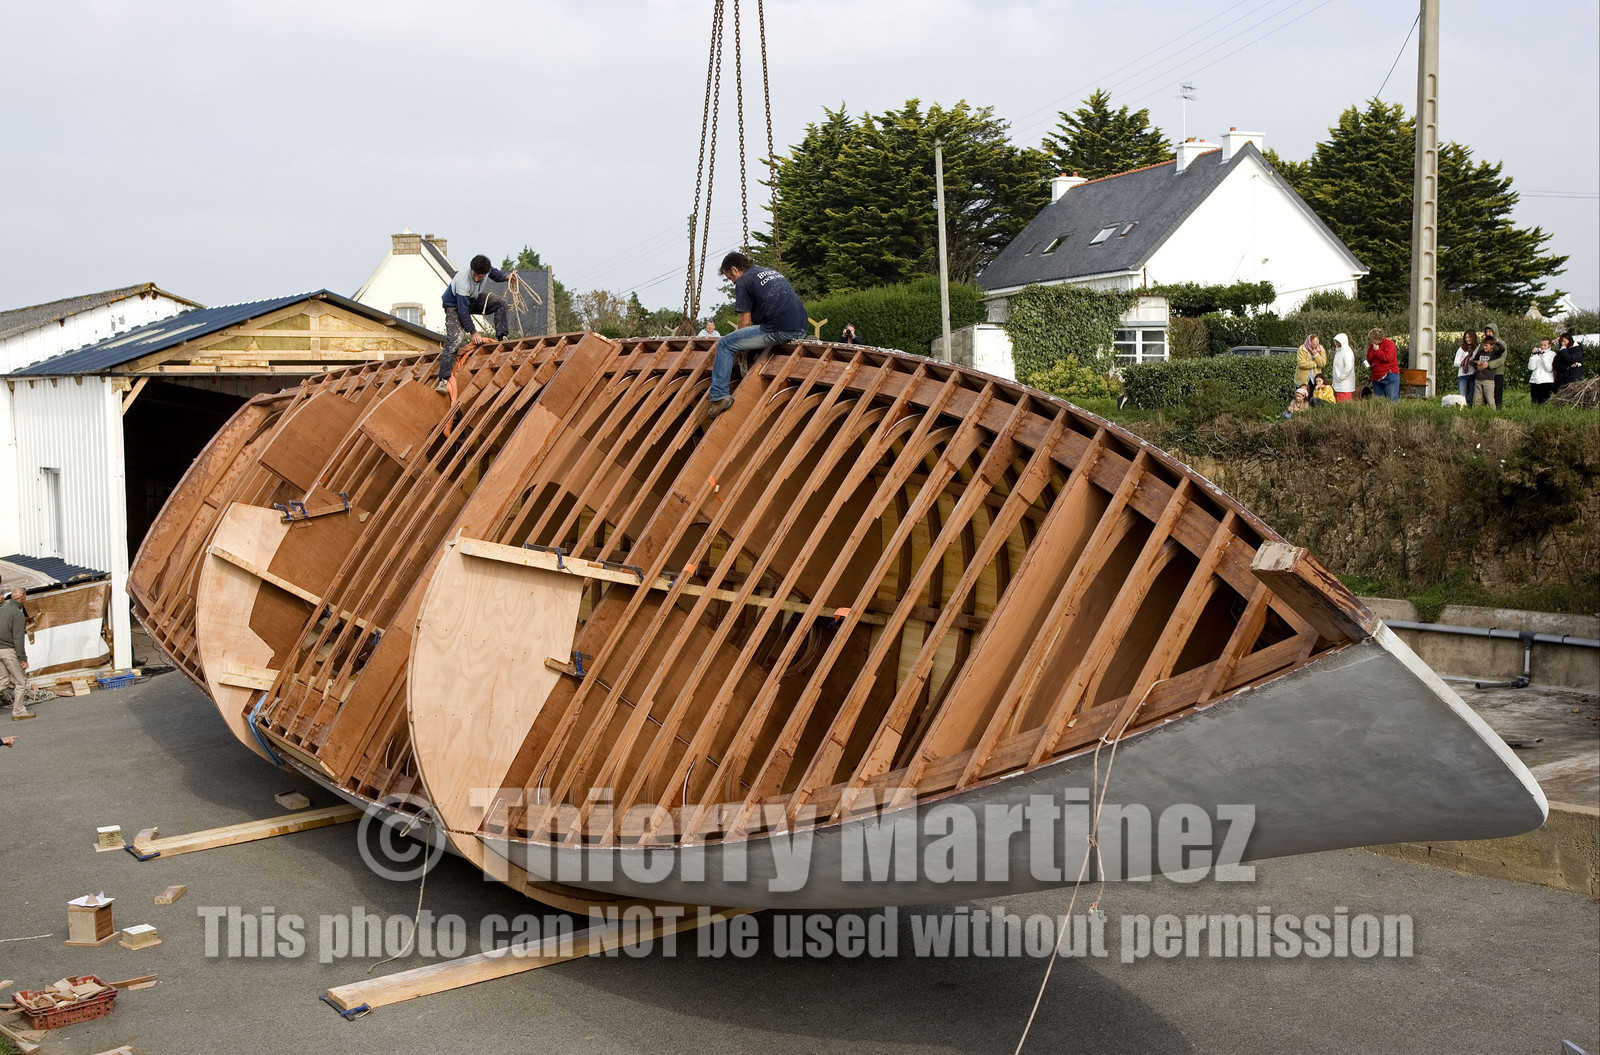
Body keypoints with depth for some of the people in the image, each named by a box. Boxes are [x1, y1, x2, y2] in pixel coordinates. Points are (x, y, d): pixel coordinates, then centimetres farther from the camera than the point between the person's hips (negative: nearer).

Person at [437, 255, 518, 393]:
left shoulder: (485, 268, -23)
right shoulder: (462, 283, -39)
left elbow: (495, 274, 4)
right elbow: (463, 311, -31)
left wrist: (506, 276, -19)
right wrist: (473, 332, -24)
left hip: (474, 299, 6)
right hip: (455, 306, -6)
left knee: (501, 303, -14)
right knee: (455, 340, -19)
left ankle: (501, 339, -8)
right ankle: (443, 381, -19)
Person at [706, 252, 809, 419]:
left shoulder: (743, 281, 3)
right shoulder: (770, 271, 27)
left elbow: (745, 321, 2)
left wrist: (741, 347, 21)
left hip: (778, 331, -8)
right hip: (800, 331, 8)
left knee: (725, 345, 1)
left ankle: (719, 397, -6)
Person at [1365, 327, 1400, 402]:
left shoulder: (1389, 344, -6)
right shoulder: (1371, 346, 14)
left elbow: (1387, 357, -20)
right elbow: (1369, 358, 29)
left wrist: (1377, 350, -12)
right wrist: (1368, 364, 7)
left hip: (1389, 376, -7)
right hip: (1376, 378, 7)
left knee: (1392, 401, -9)